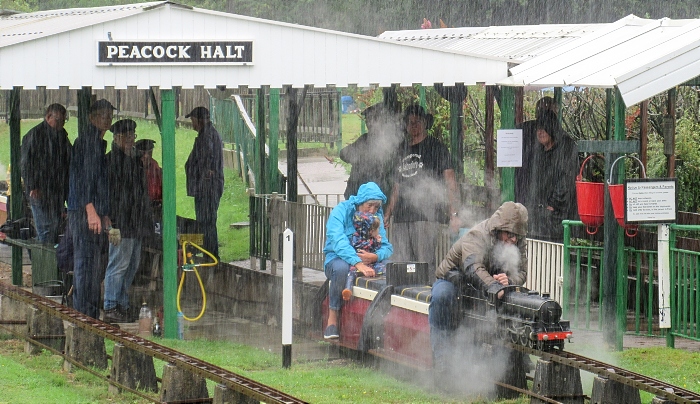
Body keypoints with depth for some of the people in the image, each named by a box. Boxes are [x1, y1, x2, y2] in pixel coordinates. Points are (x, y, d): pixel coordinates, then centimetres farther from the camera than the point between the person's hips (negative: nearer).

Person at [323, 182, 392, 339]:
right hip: (337, 259, -4)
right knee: (341, 268, -40)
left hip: (366, 260, 4)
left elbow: (387, 247, -2)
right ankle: (332, 318, -29)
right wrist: (358, 264, -41)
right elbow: (338, 241, -26)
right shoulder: (341, 211, -10)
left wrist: (375, 257, -28)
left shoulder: (377, 217, 6)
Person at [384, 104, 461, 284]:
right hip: (401, 216, 6)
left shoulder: (435, 148, 3)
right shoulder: (402, 149, 20)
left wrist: (453, 214, -11)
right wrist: (387, 215, 21)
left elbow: (451, 184, -1)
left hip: (427, 216, -6)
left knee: (425, 263, -13)